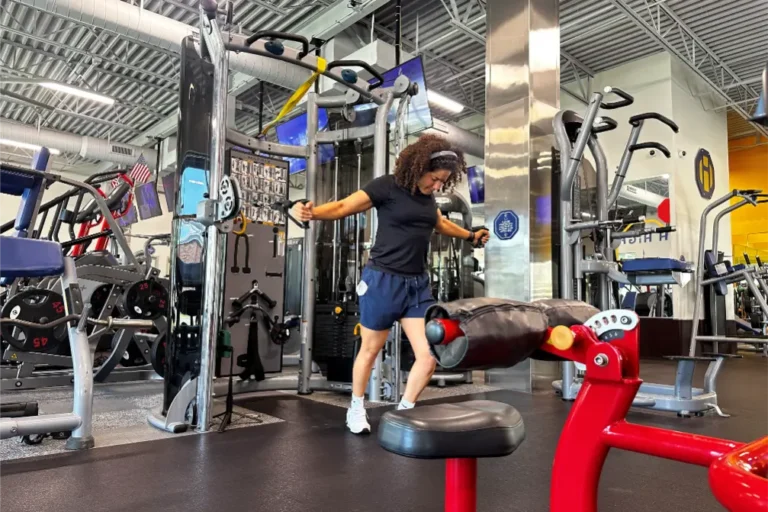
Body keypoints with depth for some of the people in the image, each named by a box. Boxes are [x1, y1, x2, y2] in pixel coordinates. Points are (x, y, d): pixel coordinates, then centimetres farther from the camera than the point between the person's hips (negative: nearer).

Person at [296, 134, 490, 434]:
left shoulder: (427, 195, 11)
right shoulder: (387, 186, -10)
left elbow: (440, 224, 32)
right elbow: (344, 207, -17)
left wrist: (470, 236, 42)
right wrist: (313, 213, -35)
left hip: (418, 284, 6)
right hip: (383, 280, -6)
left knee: (429, 357, 1)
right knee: (370, 350, 11)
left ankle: (403, 411, 23)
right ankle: (356, 409, 35)